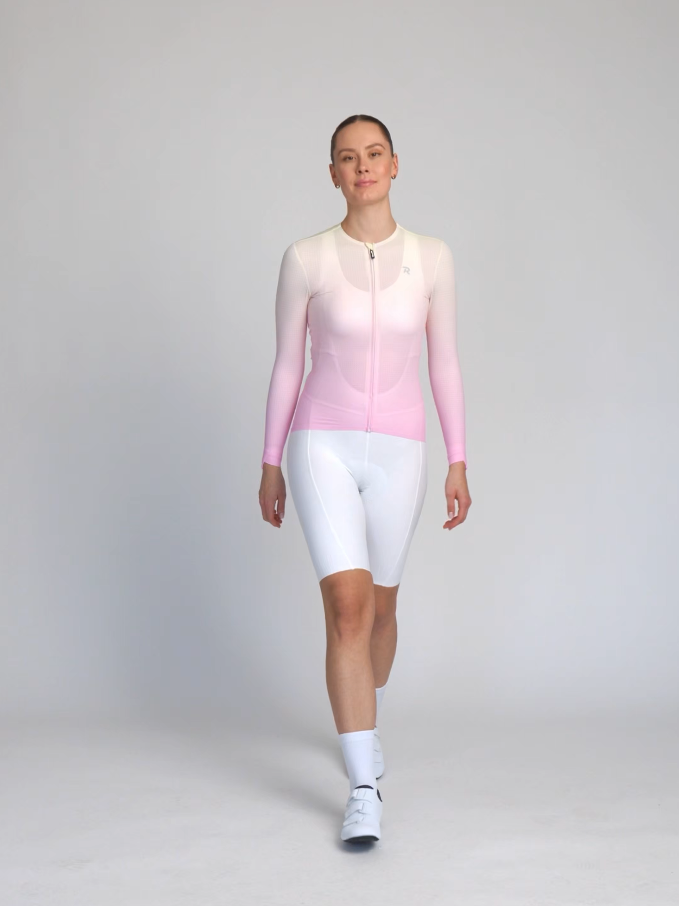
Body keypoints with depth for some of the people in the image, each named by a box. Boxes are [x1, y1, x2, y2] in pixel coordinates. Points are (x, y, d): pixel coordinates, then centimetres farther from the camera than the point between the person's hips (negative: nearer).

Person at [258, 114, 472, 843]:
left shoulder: (432, 257, 2)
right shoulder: (305, 258, -3)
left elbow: (444, 365, 5)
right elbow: (286, 366, 3)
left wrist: (458, 463, 2)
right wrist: (270, 464, 5)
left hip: (397, 454, 2)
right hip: (324, 448, -2)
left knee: (380, 608, 16)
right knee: (347, 610, -15)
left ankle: (364, 722, 46)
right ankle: (364, 791, -12)